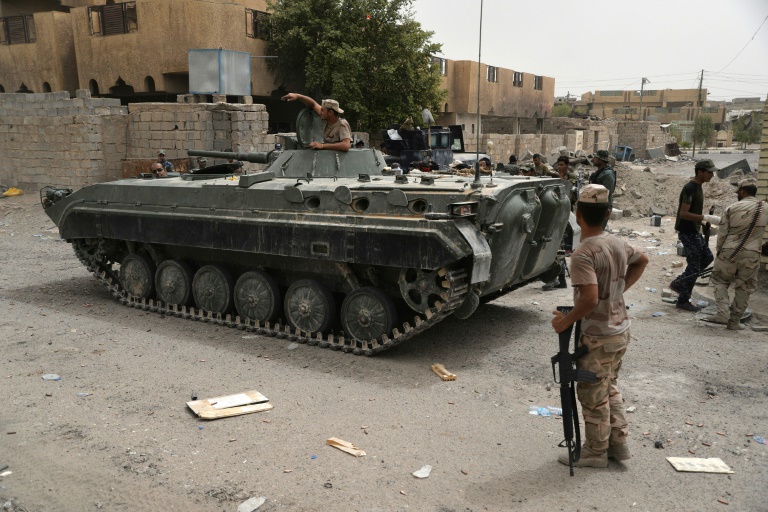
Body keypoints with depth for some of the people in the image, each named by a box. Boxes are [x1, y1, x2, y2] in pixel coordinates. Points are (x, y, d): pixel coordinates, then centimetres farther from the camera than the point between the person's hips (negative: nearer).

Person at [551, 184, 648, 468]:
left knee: (593, 396, 9)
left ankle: (595, 452, 24)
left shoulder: (582, 254, -24)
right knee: (610, 388, 24)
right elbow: (641, 260, 22)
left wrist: (565, 320, -18)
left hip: (598, 337, -8)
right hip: (621, 330, 8)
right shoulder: (617, 243, 2)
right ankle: (618, 443, 34)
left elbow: (590, 298, -31)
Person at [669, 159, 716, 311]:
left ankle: (678, 283, 21)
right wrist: (704, 218, -29)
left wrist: (703, 221, 14)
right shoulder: (690, 189, -20)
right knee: (694, 266, -3)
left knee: (707, 257, 17)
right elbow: (683, 213, -26)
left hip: (694, 231, 10)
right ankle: (683, 301, 7)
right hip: (687, 232, -10)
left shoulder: (698, 187, 11)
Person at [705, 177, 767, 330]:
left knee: (720, 281, 15)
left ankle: (723, 312, -1)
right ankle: (734, 321, 16)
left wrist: (719, 251, 11)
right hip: (751, 255, 1)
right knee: (744, 288, 12)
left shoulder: (732, 208, -4)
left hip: (729, 253, -1)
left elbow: (722, 233, -1)